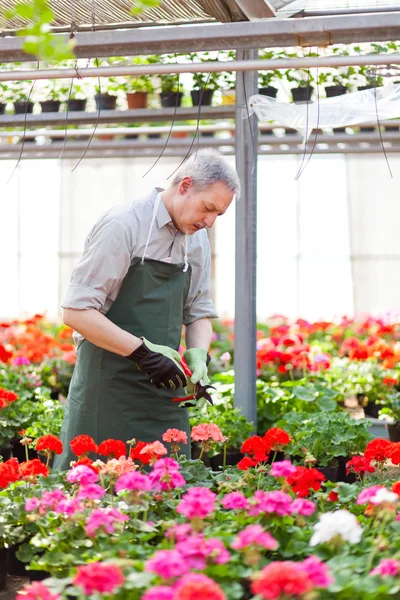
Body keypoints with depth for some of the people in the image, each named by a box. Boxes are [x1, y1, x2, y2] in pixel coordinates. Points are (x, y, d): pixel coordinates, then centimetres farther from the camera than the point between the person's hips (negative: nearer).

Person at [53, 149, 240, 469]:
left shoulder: (198, 239, 11)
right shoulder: (123, 225, -12)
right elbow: (76, 312, -16)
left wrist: (198, 354, -1)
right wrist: (143, 351, -21)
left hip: (164, 387, 6)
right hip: (109, 389, -6)